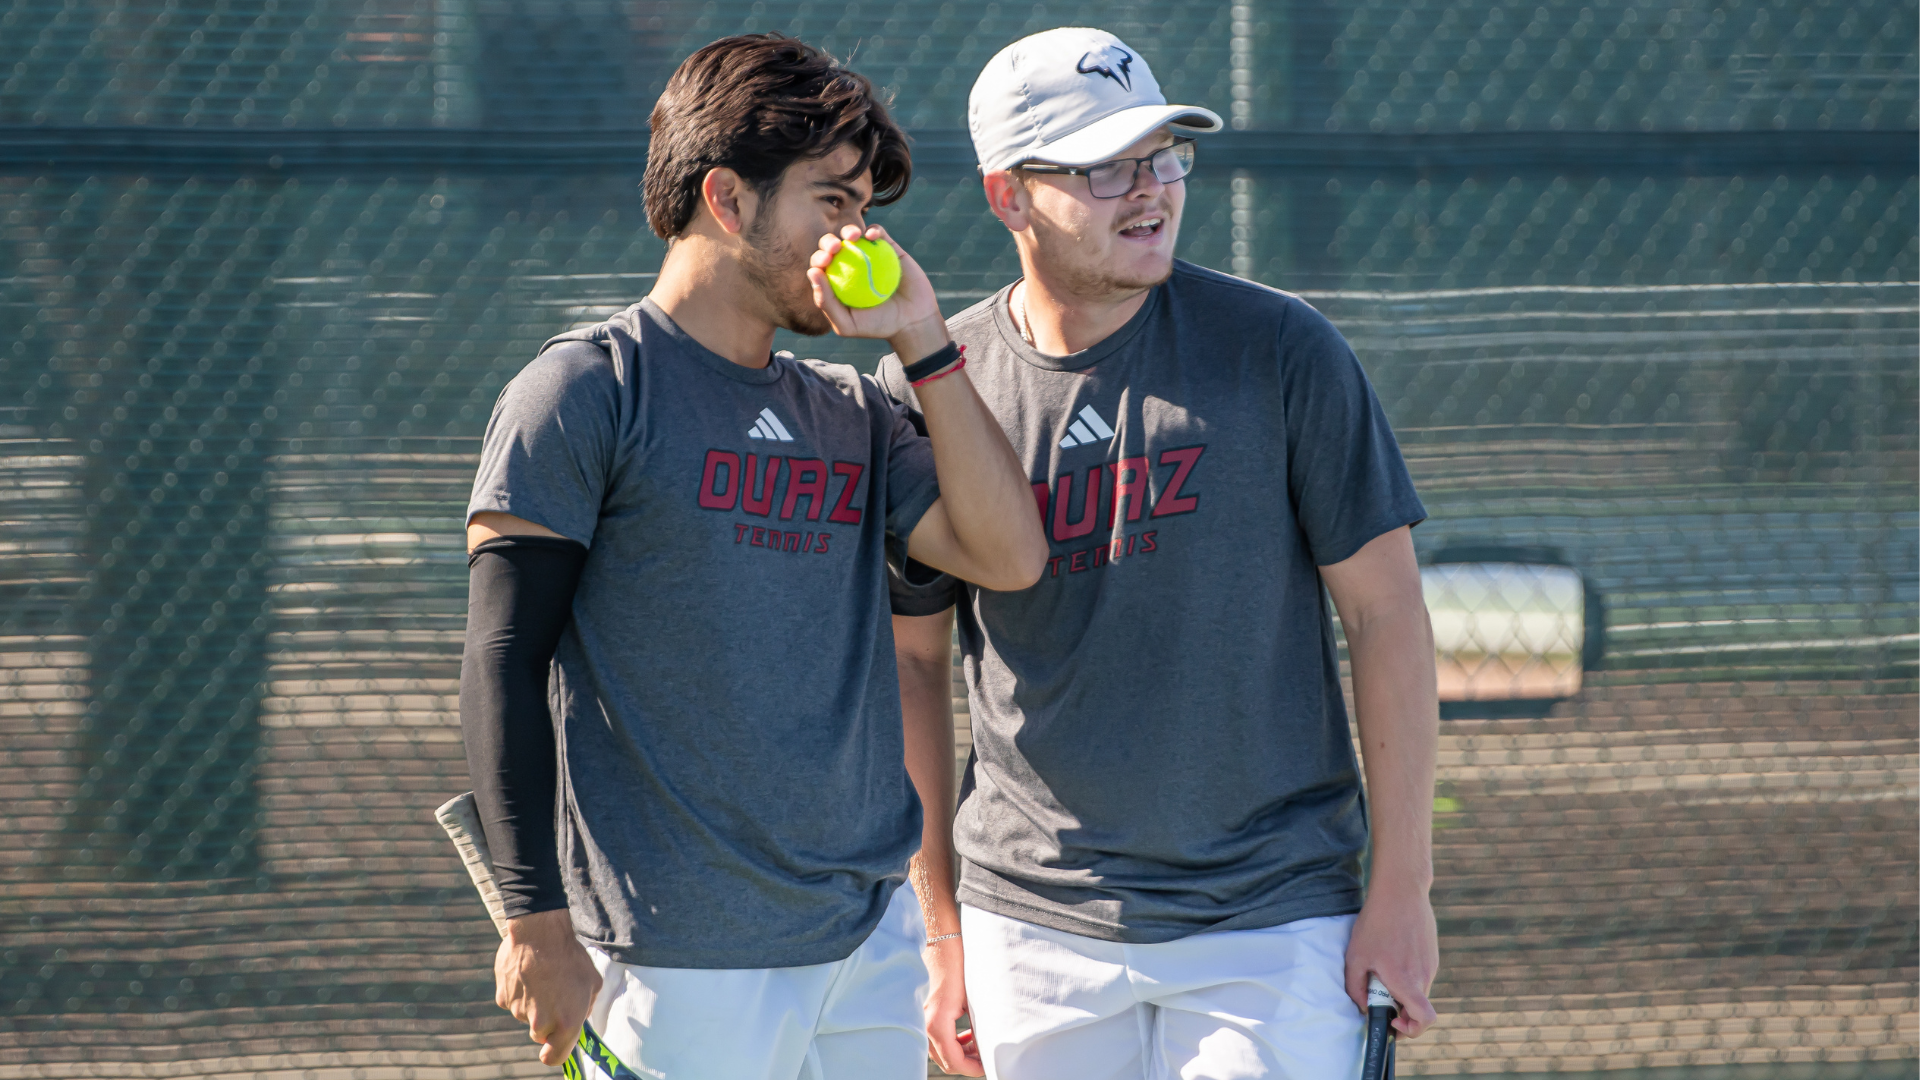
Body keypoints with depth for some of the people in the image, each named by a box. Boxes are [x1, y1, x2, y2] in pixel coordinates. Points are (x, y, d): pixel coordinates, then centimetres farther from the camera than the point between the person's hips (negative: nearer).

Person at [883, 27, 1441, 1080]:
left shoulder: (1282, 351, -4)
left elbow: (1384, 611, -2)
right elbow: (910, 660, 9)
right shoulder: (929, 387, 1)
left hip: (1270, 924, -2)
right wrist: (940, 930, 7)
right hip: (1035, 932, 2)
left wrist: (1402, 888, -6)